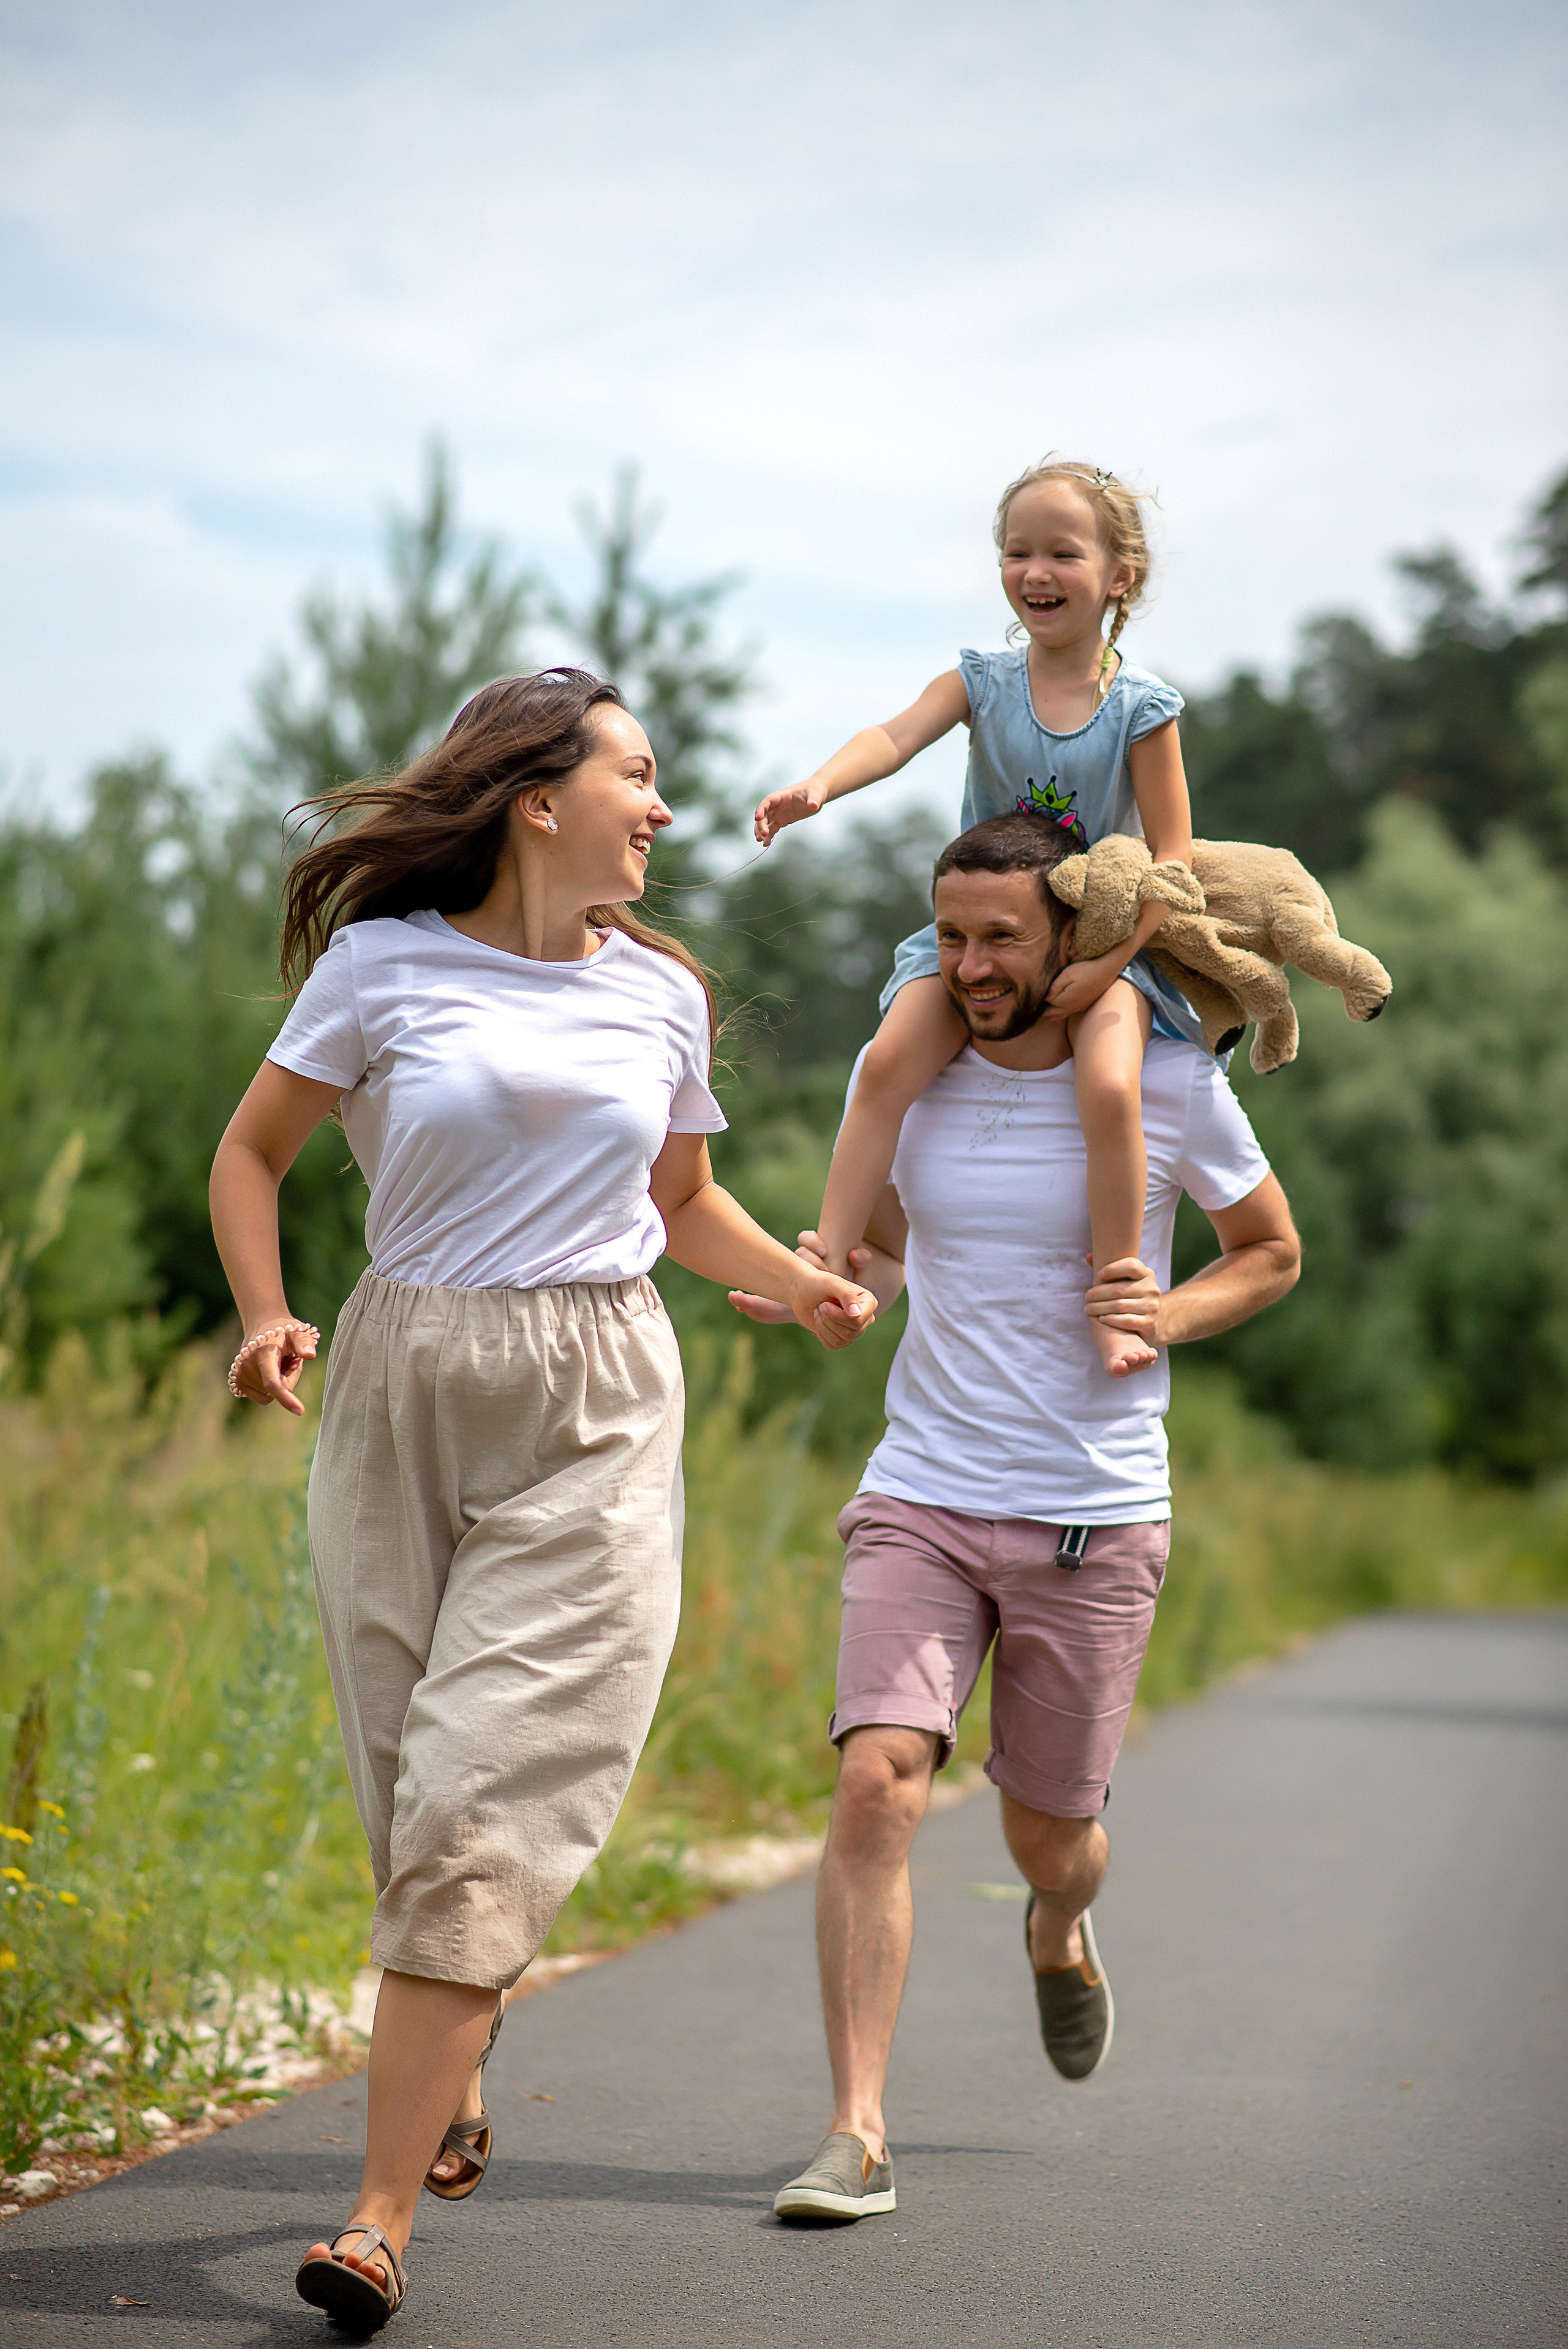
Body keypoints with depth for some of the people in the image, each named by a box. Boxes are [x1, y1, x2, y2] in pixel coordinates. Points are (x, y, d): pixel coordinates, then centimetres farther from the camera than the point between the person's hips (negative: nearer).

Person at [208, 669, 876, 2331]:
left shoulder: (661, 993, 10)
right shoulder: (383, 964, 1)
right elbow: (252, 1151, 9)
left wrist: (802, 1289, 6)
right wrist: (264, 1318, -8)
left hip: (594, 1417, 0)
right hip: (400, 1391, 0)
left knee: (486, 1801, -11)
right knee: (415, 1796, 6)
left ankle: (384, 2213, -11)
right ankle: (449, 2071, 36)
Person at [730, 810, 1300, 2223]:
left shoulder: (1171, 1084, -5)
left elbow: (1273, 1254, 10)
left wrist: (1172, 1315, -10)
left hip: (1097, 1522, -1)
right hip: (922, 1501, 1)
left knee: (1049, 1839, 11)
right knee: (877, 1785, -18)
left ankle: (1061, 1932, 49)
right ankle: (858, 2135, -12)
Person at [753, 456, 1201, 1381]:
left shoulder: (1142, 706, -8)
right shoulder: (983, 682, -1)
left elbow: (1172, 855, -8)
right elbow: (898, 734, -21)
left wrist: (1107, 962, -19)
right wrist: (819, 786, -43)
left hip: (1105, 941, -3)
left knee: (1110, 1087, -29)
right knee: (889, 1062, -20)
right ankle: (829, 1258, -10)